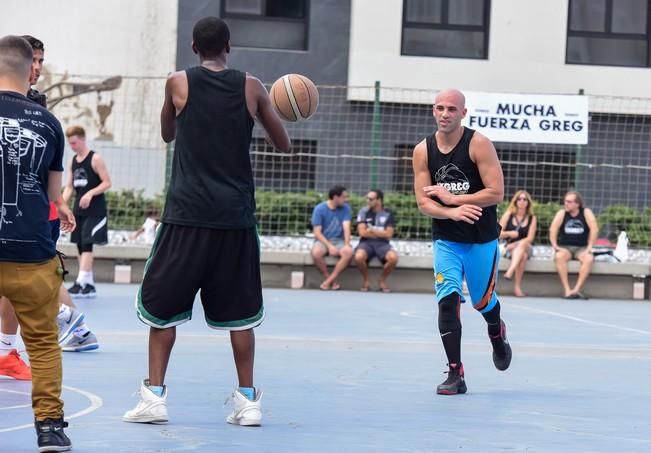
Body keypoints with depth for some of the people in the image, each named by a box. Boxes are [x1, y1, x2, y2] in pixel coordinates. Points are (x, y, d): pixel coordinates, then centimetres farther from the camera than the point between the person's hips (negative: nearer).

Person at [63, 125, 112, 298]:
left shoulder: (95, 159, -7)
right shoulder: (73, 161, 12)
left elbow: (107, 183, -10)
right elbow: (69, 187, 14)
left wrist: (90, 193, -23)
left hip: (94, 210, -7)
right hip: (79, 210, 7)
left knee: (87, 245, -13)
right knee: (81, 246, 7)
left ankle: (81, 283, -18)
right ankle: (89, 285, 12)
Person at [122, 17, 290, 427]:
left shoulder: (178, 83, 2)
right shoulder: (251, 88, 3)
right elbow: (284, 145, 13)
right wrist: (274, 110, 32)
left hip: (187, 214, -1)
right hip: (236, 216, 1)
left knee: (161, 306, 8)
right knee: (239, 311, 11)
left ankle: (155, 396, 2)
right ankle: (248, 401, 10)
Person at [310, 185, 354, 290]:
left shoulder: (345, 208, 0)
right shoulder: (319, 209, -8)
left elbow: (346, 227, -11)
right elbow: (317, 232, -11)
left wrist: (347, 244, -28)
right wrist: (329, 246, -24)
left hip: (338, 240, 2)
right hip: (323, 240, -2)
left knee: (349, 252, -32)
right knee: (316, 253, -37)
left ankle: (328, 281, -23)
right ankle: (330, 279, -14)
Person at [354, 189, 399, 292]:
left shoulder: (388, 214, 5)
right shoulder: (363, 212, 4)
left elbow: (388, 234, -2)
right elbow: (362, 232, -4)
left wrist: (372, 230, -4)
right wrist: (381, 233, -2)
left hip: (382, 244, 1)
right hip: (366, 242, 0)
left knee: (393, 258, -32)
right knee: (359, 257, -36)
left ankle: (382, 280, -2)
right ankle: (366, 281, -5)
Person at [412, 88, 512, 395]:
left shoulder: (479, 144, -14)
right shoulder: (423, 151, -4)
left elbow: (497, 193, -18)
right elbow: (423, 203, -5)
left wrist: (453, 199, -21)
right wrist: (452, 213, -24)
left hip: (482, 239, -2)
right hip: (445, 240, 2)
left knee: (482, 301, 12)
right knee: (447, 301, -13)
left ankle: (497, 333, 49)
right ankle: (455, 374, -9)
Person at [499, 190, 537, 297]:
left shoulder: (532, 218, 5)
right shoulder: (508, 215, 6)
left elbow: (530, 238, -4)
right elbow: (498, 234, 5)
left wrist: (515, 245, -17)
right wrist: (509, 233, -16)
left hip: (526, 247, 0)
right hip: (508, 248, 0)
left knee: (522, 244, -37)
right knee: (522, 255, -35)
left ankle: (510, 271, -54)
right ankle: (517, 286, -46)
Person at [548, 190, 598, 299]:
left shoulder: (586, 213, -1)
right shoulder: (562, 213, 2)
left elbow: (594, 229, -9)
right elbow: (553, 229, -7)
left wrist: (589, 247, -16)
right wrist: (555, 245, -18)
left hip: (581, 248, -1)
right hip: (565, 247, 1)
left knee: (589, 259, -33)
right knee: (559, 257, -34)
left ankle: (577, 289, -35)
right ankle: (567, 290, -36)